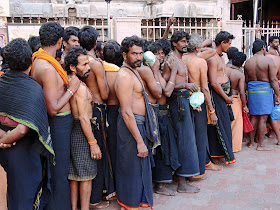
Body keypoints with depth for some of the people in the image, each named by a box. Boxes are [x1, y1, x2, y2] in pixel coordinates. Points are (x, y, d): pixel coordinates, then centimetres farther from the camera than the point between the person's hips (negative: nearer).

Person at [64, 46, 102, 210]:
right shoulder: (81, 87, -18)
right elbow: (83, 118, -22)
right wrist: (93, 143, -19)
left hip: (72, 130, 9)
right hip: (82, 133, -9)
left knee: (74, 175, 17)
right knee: (86, 176, 2)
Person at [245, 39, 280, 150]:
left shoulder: (248, 62, 6)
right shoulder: (268, 60, -9)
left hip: (252, 91, 5)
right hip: (265, 90, -5)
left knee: (253, 117, 14)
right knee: (263, 118, 0)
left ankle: (251, 142, 20)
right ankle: (260, 145, 5)